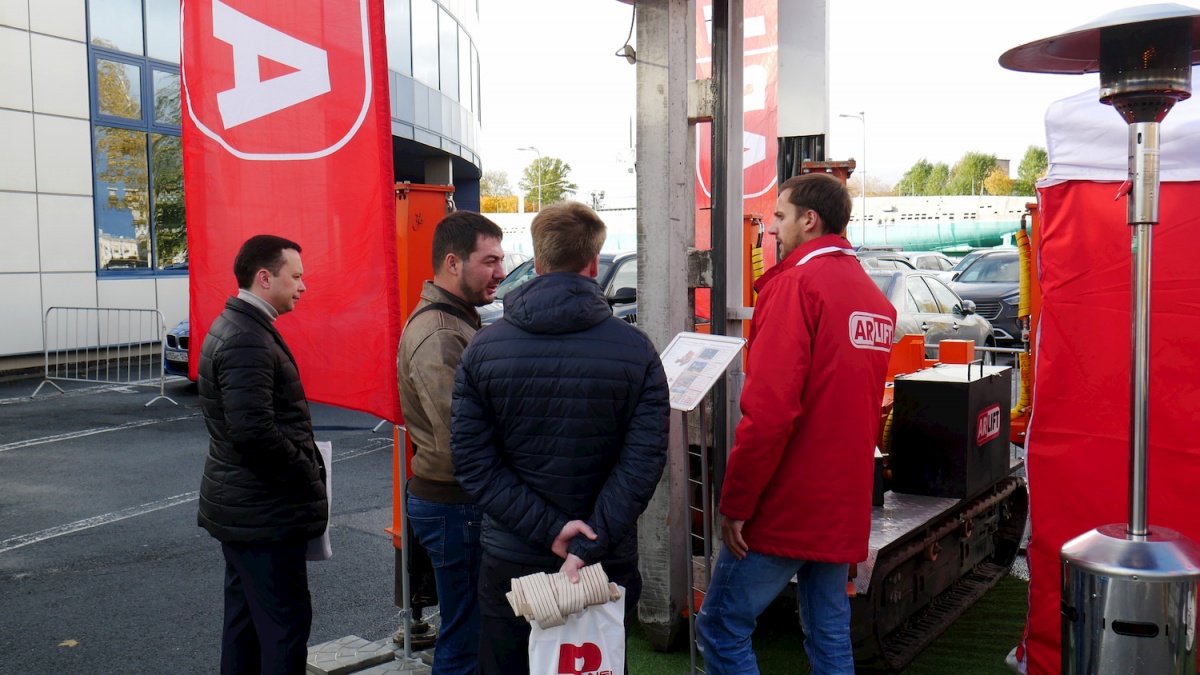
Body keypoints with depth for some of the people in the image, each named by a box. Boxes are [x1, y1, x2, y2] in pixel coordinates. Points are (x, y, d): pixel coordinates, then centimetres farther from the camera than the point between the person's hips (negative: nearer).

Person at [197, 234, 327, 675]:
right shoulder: (247, 341, -21)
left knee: (245, 615, 19)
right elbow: (254, 432, -28)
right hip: (264, 514, -11)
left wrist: (305, 470, 13)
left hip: (239, 506, 11)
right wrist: (309, 479, -16)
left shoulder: (235, 327, 13)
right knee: (286, 618, -3)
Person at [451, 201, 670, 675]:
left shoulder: (483, 348, -5)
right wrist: (589, 546, -18)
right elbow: (643, 460, -16)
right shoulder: (635, 350, -9)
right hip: (607, 565, 0)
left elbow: (471, 460, -10)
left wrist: (550, 528, -12)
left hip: (510, 562, 1)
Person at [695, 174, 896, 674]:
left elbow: (769, 411, -22)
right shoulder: (876, 299, 11)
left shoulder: (796, 284, -14)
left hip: (786, 507, -8)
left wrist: (734, 505, -15)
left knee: (721, 628, 3)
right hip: (845, 507, 8)